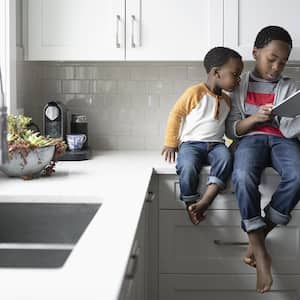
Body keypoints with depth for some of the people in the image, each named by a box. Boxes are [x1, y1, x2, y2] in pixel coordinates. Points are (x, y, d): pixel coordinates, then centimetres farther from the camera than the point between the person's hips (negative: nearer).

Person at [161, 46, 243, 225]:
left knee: (226, 158, -30)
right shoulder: (195, 93, -7)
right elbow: (175, 115, -1)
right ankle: (190, 204, -14)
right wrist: (171, 144, -1)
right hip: (191, 143, -4)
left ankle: (205, 202, -35)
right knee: (188, 166, -35)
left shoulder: (227, 100, 14)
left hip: (216, 144, 5)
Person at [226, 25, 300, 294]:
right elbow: (232, 130, 7)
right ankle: (260, 251, -29)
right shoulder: (239, 86, 14)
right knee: (243, 176, -37)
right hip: (250, 138, -1)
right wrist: (255, 118, -11)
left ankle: (259, 235, -17)